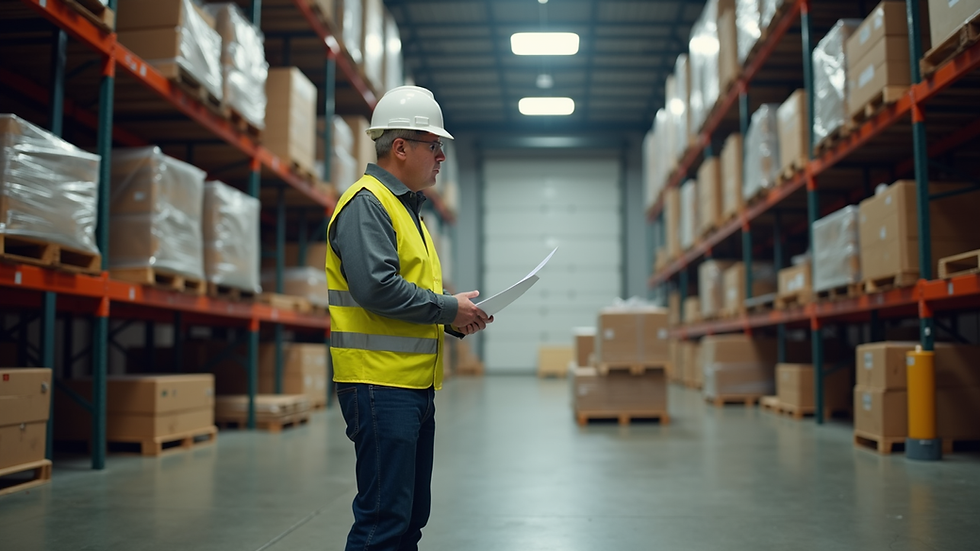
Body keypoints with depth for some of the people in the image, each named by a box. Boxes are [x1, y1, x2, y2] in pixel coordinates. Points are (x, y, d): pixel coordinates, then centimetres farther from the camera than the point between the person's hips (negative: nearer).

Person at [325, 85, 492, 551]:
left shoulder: (407, 207, 21)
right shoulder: (365, 204, -10)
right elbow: (377, 288, -23)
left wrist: (457, 318, 9)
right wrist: (448, 308, -13)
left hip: (416, 385, 10)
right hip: (380, 386, -10)